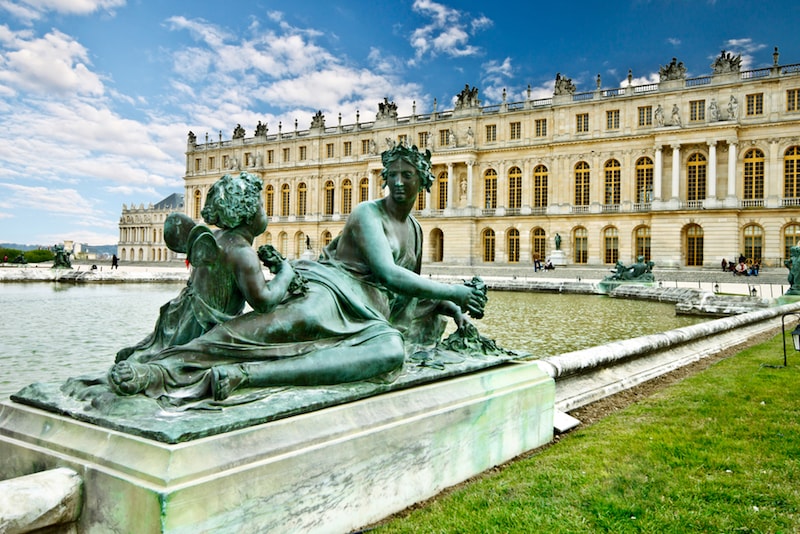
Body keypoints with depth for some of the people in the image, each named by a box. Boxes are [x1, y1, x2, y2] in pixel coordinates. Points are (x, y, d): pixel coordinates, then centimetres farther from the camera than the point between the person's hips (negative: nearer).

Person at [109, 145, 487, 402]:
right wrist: (455, 292, -9)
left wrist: (451, 308, 14)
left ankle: (241, 374, -45)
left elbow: (413, 288, 32)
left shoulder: (416, 229, 24)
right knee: (294, 321, -42)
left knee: (392, 349, -28)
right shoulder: (368, 214, 0)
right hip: (330, 289, -7)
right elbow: (388, 273, -15)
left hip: (370, 313, 8)